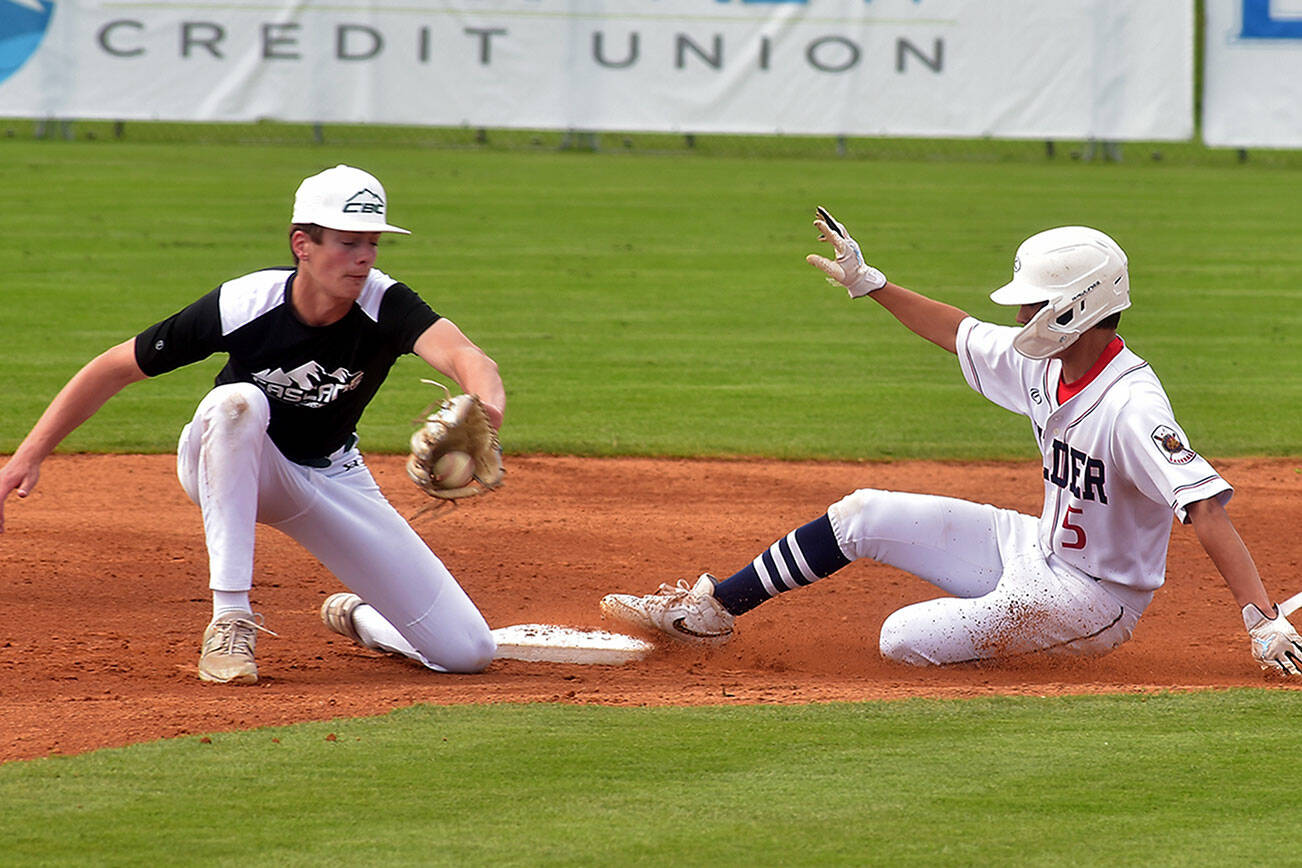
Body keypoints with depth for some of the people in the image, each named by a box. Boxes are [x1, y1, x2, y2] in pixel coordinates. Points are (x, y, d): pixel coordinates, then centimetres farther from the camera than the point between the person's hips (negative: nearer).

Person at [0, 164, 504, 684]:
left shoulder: (386, 306, -27)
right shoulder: (241, 305, -28)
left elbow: (460, 355, -47)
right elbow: (114, 369, -18)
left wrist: (487, 405, -72)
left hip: (333, 478, 2)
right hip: (229, 466, -2)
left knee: (467, 652, -9)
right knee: (237, 401, -40)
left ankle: (354, 616, 26)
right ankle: (230, 619, -33)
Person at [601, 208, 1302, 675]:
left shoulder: (1131, 406, -31)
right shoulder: (1045, 363, -3)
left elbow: (1206, 506, -38)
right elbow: (961, 336, 17)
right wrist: (870, 284, 17)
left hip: (1092, 598, -9)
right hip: (1038, 549, 9)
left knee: (904, 640, -18)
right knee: (862, 515, 8)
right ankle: (709, 608, 20)